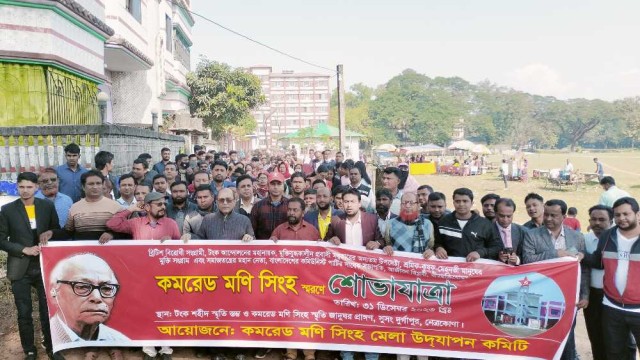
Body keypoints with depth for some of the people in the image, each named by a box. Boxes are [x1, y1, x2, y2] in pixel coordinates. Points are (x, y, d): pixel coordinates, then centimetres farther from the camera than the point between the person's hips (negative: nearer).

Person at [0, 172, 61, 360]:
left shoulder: (47, 206, 2)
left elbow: (57, 231, 11)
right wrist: (24, 249, -14)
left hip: (44, 267, 1)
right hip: (20, 269, -1)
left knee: (48, 310, 7)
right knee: (24, 313, 8)